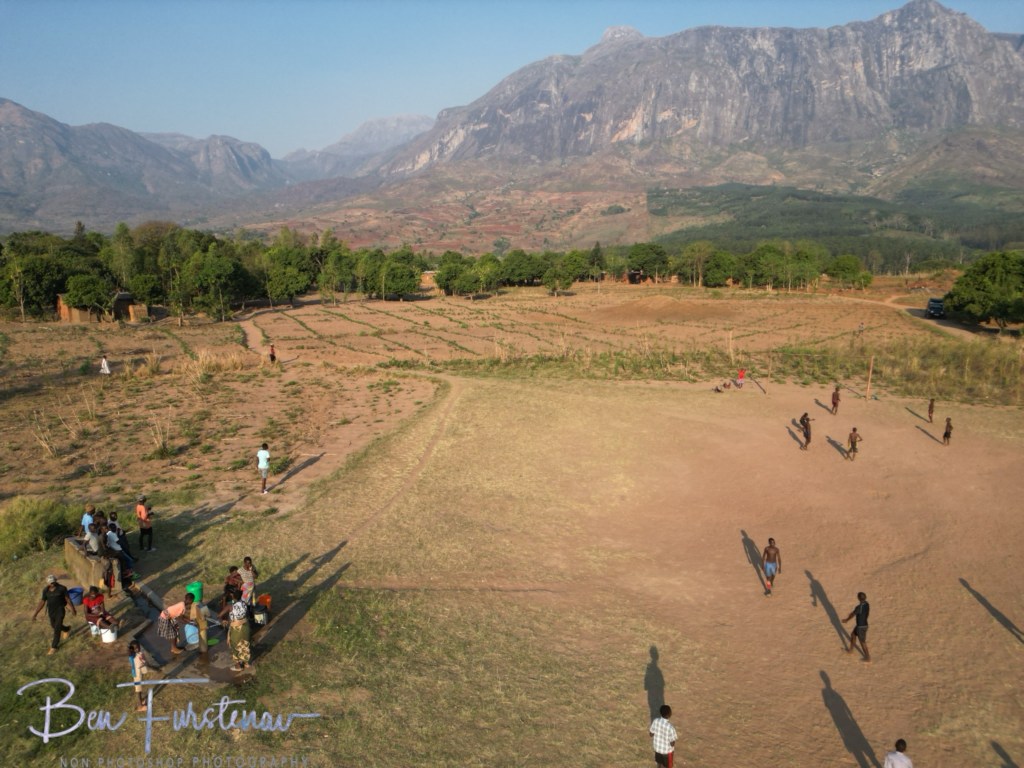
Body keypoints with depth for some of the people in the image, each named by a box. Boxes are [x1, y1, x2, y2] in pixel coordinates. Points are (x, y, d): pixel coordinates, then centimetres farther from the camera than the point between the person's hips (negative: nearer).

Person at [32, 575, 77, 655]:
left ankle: (54, 647, 6)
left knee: (57, 629, -6)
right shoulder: (46, 590, -4)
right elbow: (42, 602, 3)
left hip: (60, 610, -5)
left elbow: (68, 599, -8)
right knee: (54, 626, 24)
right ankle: (66, 629, 54)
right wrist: (35, 614, -1)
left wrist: (73, 609, -2)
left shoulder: (62, 588, -16)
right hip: (51, 611, 5)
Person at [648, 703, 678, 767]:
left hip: (657, 748, 4)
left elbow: (651, 734, -5)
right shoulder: (670, 727, -35)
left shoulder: (655, 721, -19)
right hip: (667, 750, -4)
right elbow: (672, 743, -25)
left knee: (658, 763, 28)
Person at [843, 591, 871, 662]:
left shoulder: (859, 607, -32)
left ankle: (868, 657, 25)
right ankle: (850, 650, 44)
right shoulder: (866, 604, -6)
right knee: (853, 635, 27)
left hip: (861, 627, -9)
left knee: (862, 642, 9)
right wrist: (853, 612, 32)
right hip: (864, 624, 9)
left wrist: (846, 620, 4)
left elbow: (852, 615, -14)